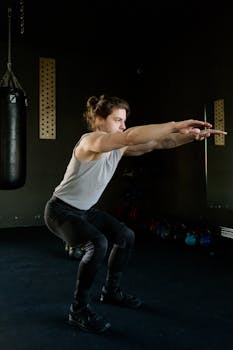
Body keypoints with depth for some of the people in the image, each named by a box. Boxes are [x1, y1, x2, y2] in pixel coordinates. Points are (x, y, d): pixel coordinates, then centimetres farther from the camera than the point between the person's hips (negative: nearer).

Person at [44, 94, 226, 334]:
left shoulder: (119, 147, -3)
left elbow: (157, 143, -8)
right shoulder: (91, 141, -27)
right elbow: (131, 136, -44)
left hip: (85, 210, 9)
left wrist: (193, 135, -20)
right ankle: (79, 310, -11)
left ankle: (111, 291, 29)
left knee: (125, 236, 11)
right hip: (61, 210, -9)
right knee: (98, 244, -31)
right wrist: (176, 125, -42)